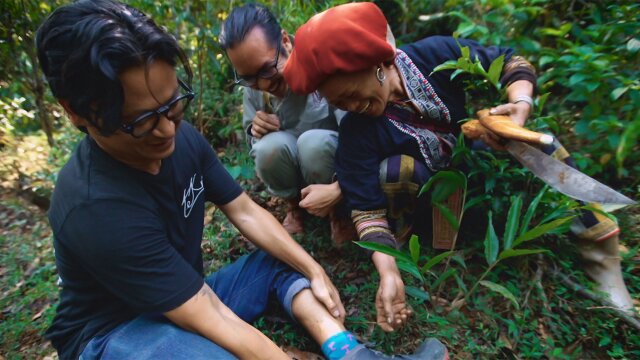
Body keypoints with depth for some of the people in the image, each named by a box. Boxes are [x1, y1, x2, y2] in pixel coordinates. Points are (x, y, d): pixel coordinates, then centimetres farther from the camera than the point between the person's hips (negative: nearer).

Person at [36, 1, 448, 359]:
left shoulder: (182, 138, -12)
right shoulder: (96, 208, -33)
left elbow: (245, 210, -5)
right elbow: (213, 320, -34)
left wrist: (313, 270, -11)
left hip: (187, 297, 7)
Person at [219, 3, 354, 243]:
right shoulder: (252, 86, -9)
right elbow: (252, 137, 7)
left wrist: (338, 189, -37)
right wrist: (257, 131, -18)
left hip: (338, 163, -3)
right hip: (292, 168, 4)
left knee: (314, 142, -34)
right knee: (270, 146, -28)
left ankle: (339, 209, -5)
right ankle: (294, 205, 3)